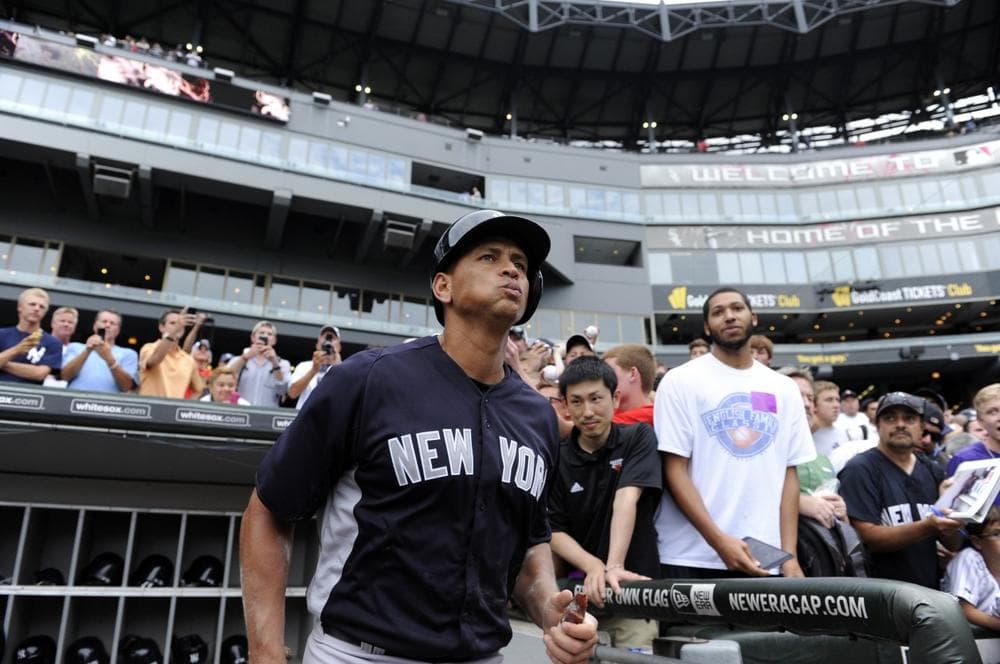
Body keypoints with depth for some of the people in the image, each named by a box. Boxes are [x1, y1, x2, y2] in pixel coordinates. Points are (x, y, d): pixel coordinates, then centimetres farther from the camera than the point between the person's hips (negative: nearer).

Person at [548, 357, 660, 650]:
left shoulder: (638, 438, -6)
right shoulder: (557, 458, -2)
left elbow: (626, 500, -20)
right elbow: (554, 530, -2)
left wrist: (613, 566, -32)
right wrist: (592, 566, -21)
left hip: (631, 585, -2)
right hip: (578, 587, 2)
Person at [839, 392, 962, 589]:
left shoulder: (932, 472, 11)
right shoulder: (860, 469, -6)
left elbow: (953, 544, 11)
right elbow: (867, 537, -14)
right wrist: (927, 528, -23)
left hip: (930, 588, 6)